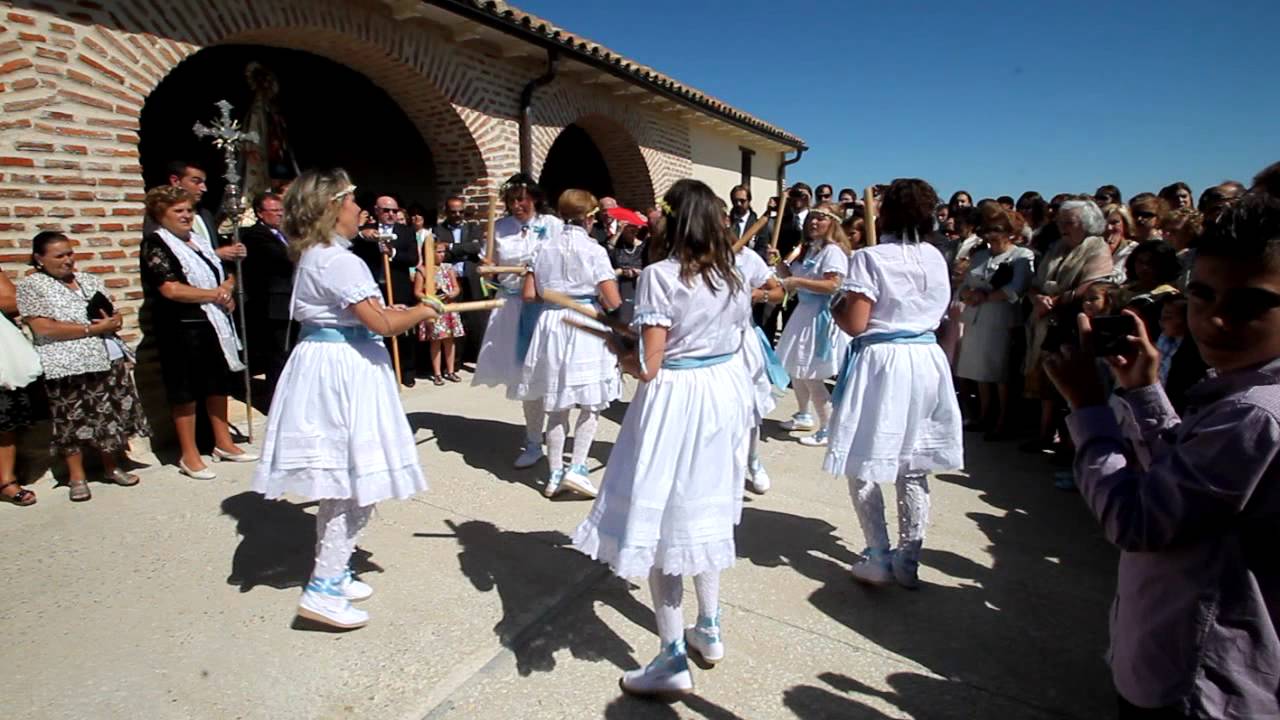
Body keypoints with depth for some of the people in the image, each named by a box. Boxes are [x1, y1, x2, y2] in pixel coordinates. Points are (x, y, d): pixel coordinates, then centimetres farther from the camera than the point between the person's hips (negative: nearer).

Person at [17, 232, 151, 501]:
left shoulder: (90, 280, 14)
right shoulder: (31, 286, -3)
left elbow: (115, 315, 14)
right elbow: (43, 329, -13)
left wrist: (113, 322, -10)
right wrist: (93, 329, -15)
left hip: (108, 359, 5)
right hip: (67, 367, -4)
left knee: (112, 416, 8)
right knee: (73, 422, 1)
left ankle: (111, 467, 22)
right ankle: (76, 477, 13)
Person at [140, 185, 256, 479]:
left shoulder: (197, 240, 14)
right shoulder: (155, 245, -8)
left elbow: (222, 274, 22)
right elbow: (172, 290, -19)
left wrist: (227, 288, -1)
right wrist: (216, 294, -11)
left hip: (214, 323, 7)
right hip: (181, 329, -7)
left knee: (219, 383, 14)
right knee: (186, 391, 3)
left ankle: (223, 442, 27)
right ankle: (189, 455, 14)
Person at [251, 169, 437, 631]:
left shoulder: (313, 255, 13)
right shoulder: (338, 261, -18)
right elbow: (382, 323, -22)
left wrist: (394, 311, 17)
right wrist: (421, 312, -5)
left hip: (327, 365, 11)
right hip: (342, 371, -10)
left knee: (339, 486, 19)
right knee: (354, 489, -3)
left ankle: (333, 572, 31)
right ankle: (323, 592, 4)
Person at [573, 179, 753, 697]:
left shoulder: (659, 275, -15)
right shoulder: (733, 276, 6)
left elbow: (649, 367, -18)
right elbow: (734, 342, 11)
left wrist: (625, 361, 3)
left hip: (675, 400, -7)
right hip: (723, 392, 8)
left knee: (663, 521, 5)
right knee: (704, 511, 22)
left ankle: (673, 661, 15)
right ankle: (709, 630, 36)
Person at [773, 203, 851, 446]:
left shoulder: (833, 250, -15)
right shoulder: (806, 248, 12)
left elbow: (833, 286, -26)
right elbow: (789, 276, 12)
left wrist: (798, 282, -25)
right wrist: (778, 263, -7)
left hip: (821, 316, -9)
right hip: (804, 312, 9)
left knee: (811, 376, -5)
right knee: (795, 370, 18)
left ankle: (827, 428, 8)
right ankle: (803, 415, 36)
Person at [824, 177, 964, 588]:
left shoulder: (870, 258, -12)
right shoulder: (936, 258, 7)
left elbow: (854, 324, -15)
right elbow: (940, 312, 15)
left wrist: (835, 307, 4)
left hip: (880, 362, -6)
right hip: (925, 361, 6)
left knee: (864, 465, 8)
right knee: (914, 469, 14)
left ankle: (879, 560, 12)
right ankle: (908, 562, 23)